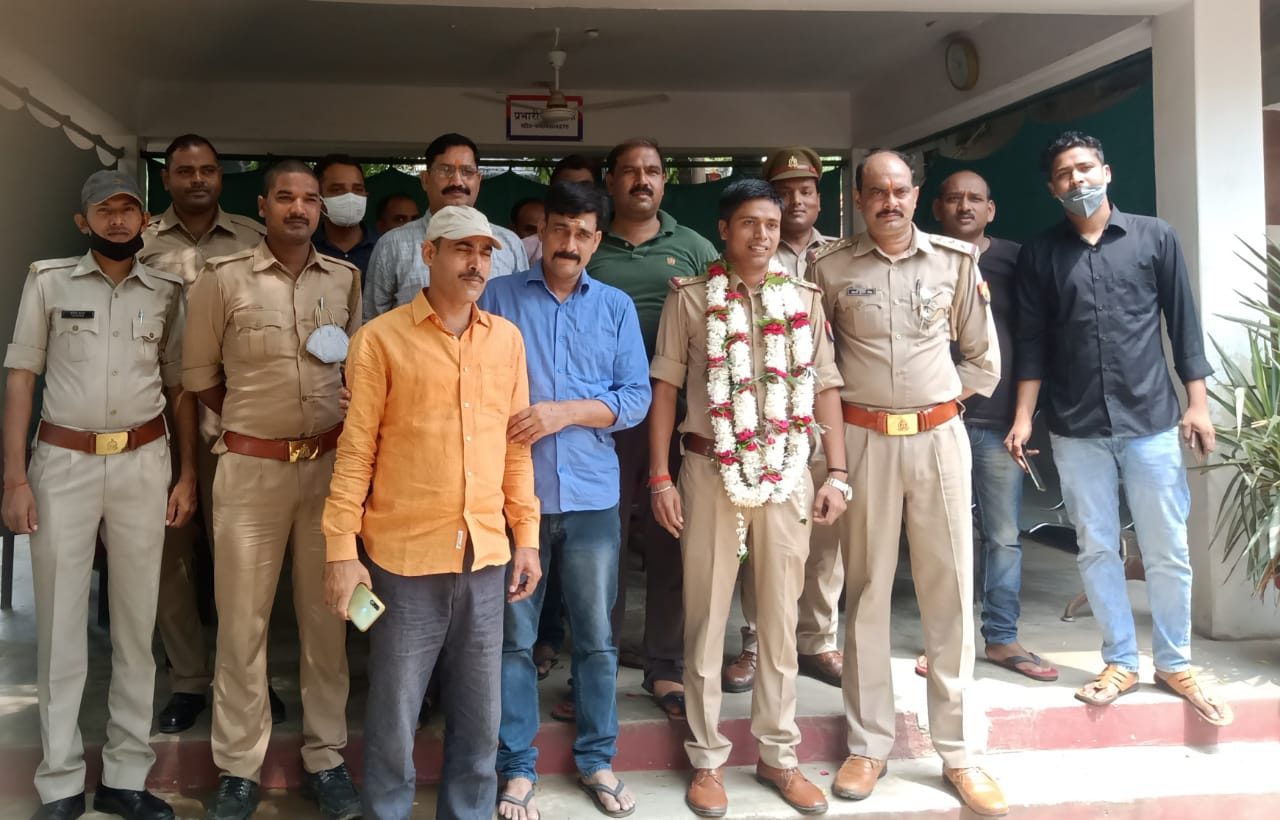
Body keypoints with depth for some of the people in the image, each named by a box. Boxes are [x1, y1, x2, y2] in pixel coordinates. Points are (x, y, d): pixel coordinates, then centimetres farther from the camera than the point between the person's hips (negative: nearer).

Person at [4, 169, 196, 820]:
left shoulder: (166, 292, 6)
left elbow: (181, 388, 9)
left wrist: (188, 475, 3)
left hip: (143, 463, 2)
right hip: (62, 463, -1)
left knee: (137, 621, 6)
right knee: (59, 623, 4)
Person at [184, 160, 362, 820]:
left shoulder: (346, 279, 5)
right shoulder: (223, 279, -2)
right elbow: (198, 375, 6)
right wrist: (256, 421, 8)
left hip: (330, 462, 2)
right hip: (250, 466, -2)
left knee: (326, 613, 8)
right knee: (242, 618, 4)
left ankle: (326, 758, 21)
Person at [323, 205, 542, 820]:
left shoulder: (507, 339, 7)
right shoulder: (381, 338, -5)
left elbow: (516, 443, 10)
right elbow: (355, 450, -6)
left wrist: (526, 535, 8)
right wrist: (341, 551, -9)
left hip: (486, 557, 4)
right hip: (405, 558, -3)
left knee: (479, 718, 15)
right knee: (393, 718, 9)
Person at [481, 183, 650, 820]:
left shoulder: (616, 307, 9)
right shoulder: (498, 297, 4)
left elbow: (637, 397, 1)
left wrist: (564, 412, -11)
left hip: (592, 495, 2)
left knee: (596, 636, 10)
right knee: (514, 636, 6)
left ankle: (596, 759, 26)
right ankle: (517, 767, 20)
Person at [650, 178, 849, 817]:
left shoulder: (805, 299, 7)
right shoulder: (689, 297, 0)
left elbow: (825, 386, 7)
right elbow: (665, 385, -1)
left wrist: (837, 473, 1)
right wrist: (660, 477, -6)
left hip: (787, 473, 2)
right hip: (710, 471, -2)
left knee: (780, 619, 10)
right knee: (706, 618, 6)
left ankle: (778, 754, 24)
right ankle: (707, 759, 20)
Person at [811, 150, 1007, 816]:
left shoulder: (956, 259, 5)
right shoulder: (830, 266, 2)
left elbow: (983, 358, 13)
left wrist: (944, 398, 5)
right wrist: (842, 403, 3)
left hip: (939, 436, 1)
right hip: (864, 440, -1)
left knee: (949, 590, 4)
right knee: (866, 591, 5)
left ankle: (957, 750, 15)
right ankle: (868, 744, 17)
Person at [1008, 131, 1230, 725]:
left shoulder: (1155, 237, 3)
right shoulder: (1039, 254, 4)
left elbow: (1183, 322, 4)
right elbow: (1032, 341, 4)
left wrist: (1197, 402, -1)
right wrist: (1023, 417, -2)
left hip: (1150, 419, 0)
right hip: (1076, 429, 1)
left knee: (1167, 551, 5)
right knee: (1097, 549, 7)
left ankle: (1174, 664, 21)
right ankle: (1120, 662, 20)